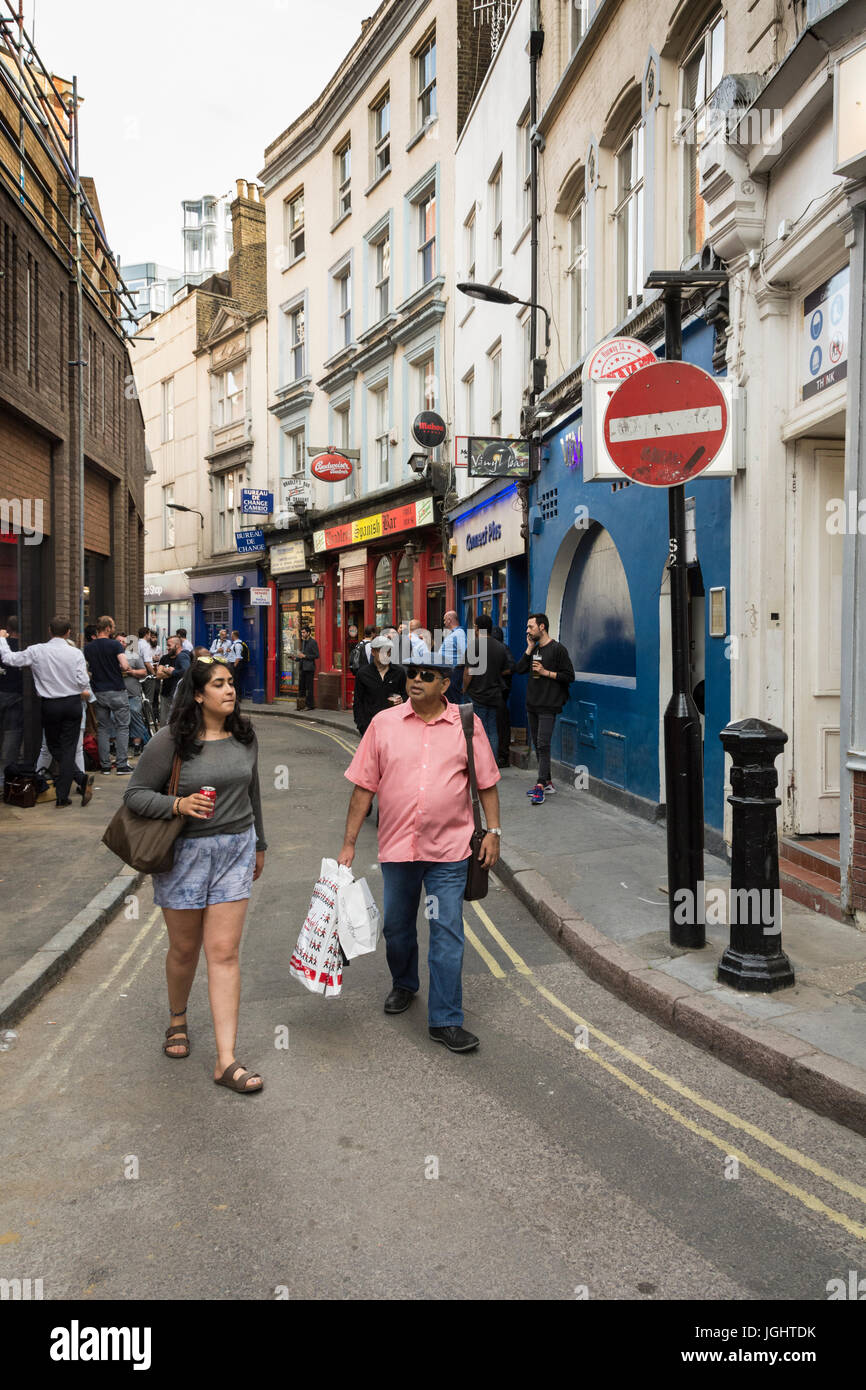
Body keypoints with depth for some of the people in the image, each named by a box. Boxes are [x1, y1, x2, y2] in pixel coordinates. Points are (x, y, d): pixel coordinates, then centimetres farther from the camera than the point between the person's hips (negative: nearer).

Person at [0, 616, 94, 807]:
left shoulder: (37, 651, -8)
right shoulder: (75, 653, -7)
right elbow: (83, 682, -9)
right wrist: (84, 692, 14)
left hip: (50, 705, -1)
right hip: (72, 704, 1)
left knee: (54, 748, 13)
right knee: (68, 749, 5)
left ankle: (82, 779, -2)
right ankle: (62, 795, 0)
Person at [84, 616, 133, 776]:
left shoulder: (88, 647, 4)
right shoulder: (115, 644, -10)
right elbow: (125, 666, -19)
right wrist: (119, 671, 3)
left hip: (99, 692, 4)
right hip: (117, 691, -4)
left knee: (103, 729, 10)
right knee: (122, 728, 2)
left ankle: (105, 765, 10)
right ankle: (122, 765, -2)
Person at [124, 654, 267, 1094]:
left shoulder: (244, 736, 4)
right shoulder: (170, 741, -11)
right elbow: (135, 793, -7)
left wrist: (258, 844, 22)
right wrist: (178, 805, -24)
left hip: (235, 851, 3)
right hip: (184, 852, -2)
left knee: (224, 953, -1)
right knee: (185, 948, 13)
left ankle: (226, 1061, 2)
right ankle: (177, 1019, 43)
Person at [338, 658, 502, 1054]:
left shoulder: (466, 723, -1)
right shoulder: (384, 723, 0)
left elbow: (487, 783, 6)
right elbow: (364, 786, 2)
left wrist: (493, 831, 0)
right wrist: (348, 843, 1)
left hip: (449, 847, -2)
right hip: (397, 846, 2)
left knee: (447, 932, -1)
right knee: (397, 926, 17)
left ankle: (445, 1020, 9)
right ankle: (403, 984, 44)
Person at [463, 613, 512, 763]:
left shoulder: (474, 645, -11)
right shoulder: (501, 647, 7)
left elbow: (469, 672, -14)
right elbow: (509, 669, 11)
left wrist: (464, 689, -2)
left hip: (477, 695, -5)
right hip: (495, 695, 5)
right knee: (493, 731, 10)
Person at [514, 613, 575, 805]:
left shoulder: (557, 649, -7)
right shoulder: (534, 649, 15)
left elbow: (569, 676, -9)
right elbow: (519, 670, 5)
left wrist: (546, 672, -14)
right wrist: (529, 648, 1)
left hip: (548, 705, -8)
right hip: (532, 704, 8)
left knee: (543, 745, -12)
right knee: (537, 744, 10)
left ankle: (541, 786, -14)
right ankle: (547, 783, 18)